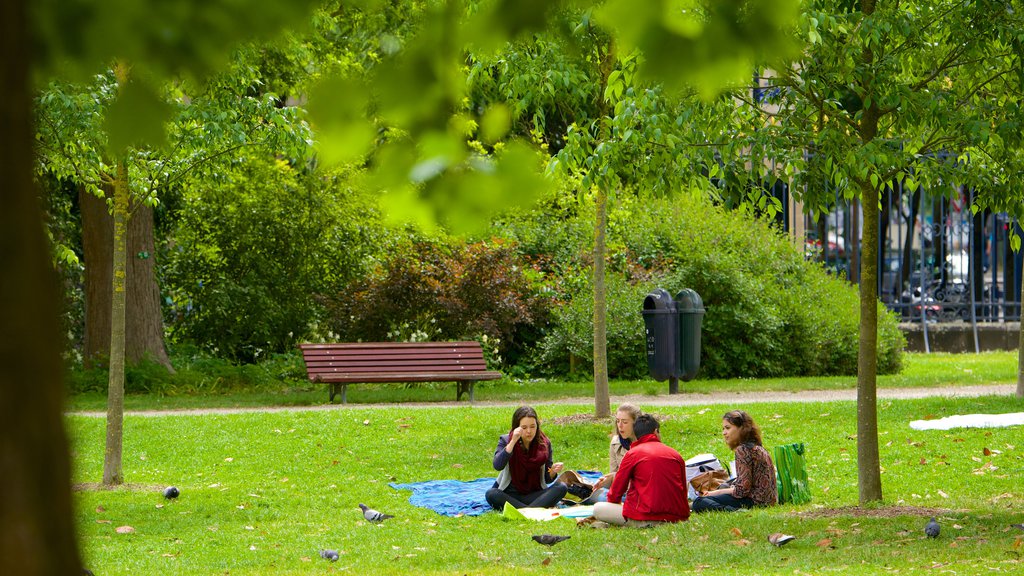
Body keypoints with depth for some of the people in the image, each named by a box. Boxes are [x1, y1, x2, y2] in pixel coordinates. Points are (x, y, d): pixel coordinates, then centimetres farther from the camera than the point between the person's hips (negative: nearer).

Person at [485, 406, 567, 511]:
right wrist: (513, 442, -30)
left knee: (561, 488, -22)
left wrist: (553, 472, -20)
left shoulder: (544, 444, -1)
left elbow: (547, 479, 3)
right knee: (491, 494, -33)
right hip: (509, 495, -2)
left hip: (534, 494, 2)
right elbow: (497, 466, -25)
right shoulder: (505, 441, -7)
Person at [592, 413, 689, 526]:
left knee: (597, 508, 4)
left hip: (645, 518, -6)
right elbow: (683, 491, 18)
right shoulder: (676, 455, 12)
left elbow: (616, 491, 7)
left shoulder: (633, 453, 2)